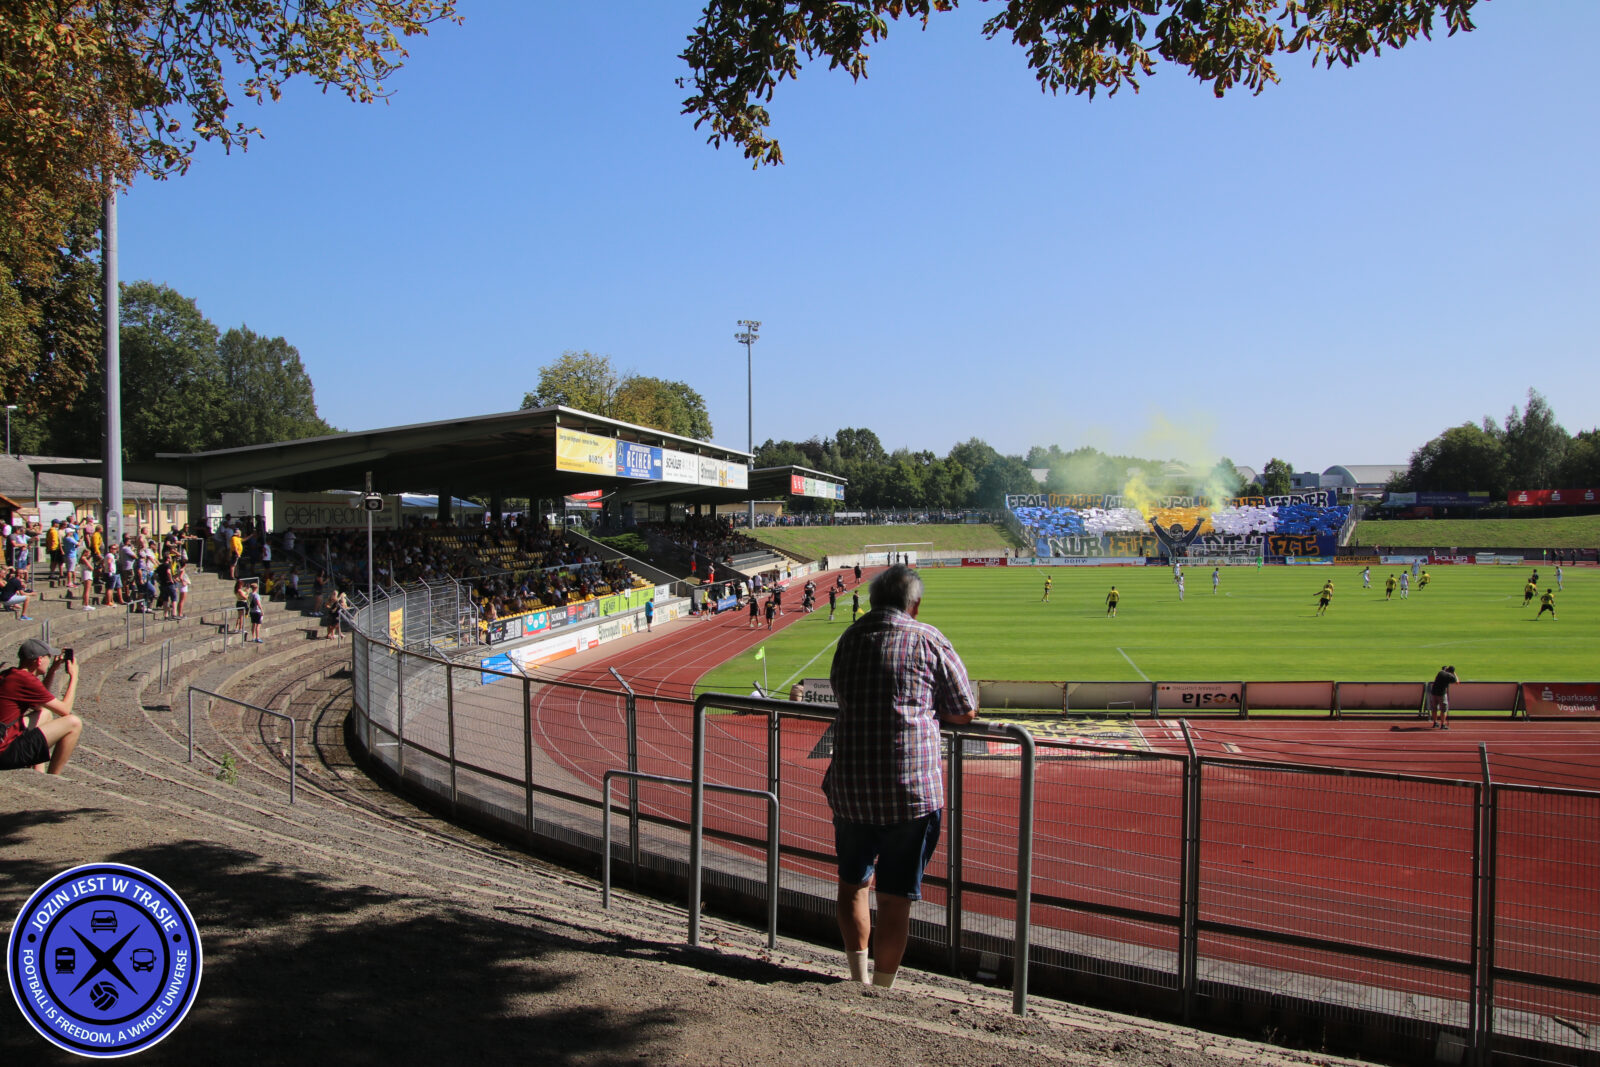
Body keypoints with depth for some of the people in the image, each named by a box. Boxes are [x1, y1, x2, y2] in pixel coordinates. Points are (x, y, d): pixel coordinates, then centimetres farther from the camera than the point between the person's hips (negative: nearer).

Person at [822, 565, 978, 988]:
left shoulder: (849, 639, 7)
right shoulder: (929, 640, -4)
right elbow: (964, 711, 2)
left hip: (849, 787, 3)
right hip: (912, 790, -3)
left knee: (852, 883, 21)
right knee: (895, 897, 8)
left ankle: (859, 979, 24)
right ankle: (881, 989, 17)